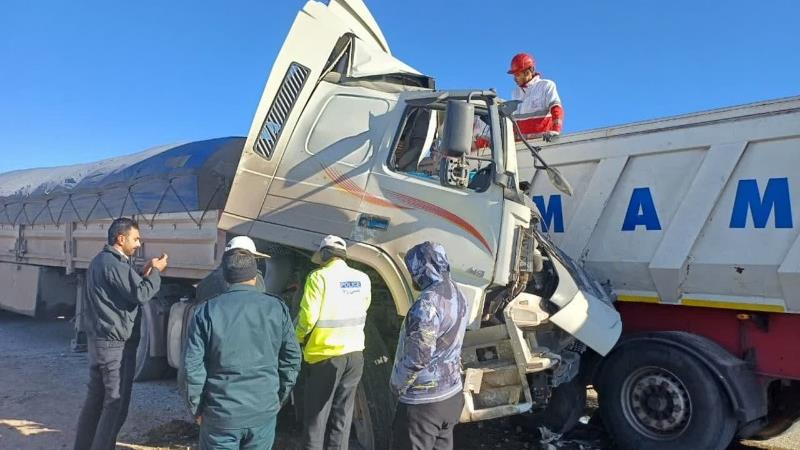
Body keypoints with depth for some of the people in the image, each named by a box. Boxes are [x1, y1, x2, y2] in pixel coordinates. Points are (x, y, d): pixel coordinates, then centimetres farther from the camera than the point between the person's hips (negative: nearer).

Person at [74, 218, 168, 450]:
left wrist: (144, 272, 9)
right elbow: (141, 294, -23)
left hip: (98, 340, 10)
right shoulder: (114, 264, -19)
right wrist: (156, 271, -11)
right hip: (116, 344, -10)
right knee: (116, 404, -2)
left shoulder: (100, 260, 14)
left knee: (95, 399, 17)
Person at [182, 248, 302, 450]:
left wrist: (197, 407, 5)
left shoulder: (207, 311, -8)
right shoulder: (277, 308, -3)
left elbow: (192, 365, -8)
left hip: (221, 412, -1)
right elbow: (292, 358, 1)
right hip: (264, 411, 1)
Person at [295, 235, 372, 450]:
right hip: (354, 353, 5)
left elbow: (308, 317, -17)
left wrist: (298, 337, 2)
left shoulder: (319, 277, -14)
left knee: (316, 412, 10)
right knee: (343, 413, 15)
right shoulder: (362, 279, 2)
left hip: (325, 354, -5)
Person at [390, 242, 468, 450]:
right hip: (452, 395, 9)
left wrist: (397, 385, -9)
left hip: (423, 401, -9)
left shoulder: (428, 303, -25)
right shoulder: (457, 294, 4)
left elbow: (417, 357, -24)